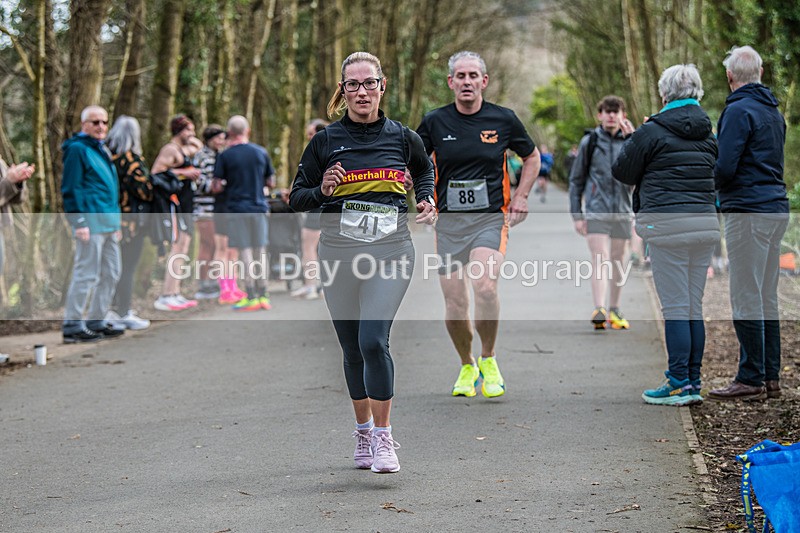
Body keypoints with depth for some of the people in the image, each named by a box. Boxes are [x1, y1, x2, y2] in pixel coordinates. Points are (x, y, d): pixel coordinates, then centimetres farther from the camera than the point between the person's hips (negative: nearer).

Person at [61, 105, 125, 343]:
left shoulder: (102, 150, 20)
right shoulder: (77, 149, -8)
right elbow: (71, 188, -13)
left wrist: (116, 221, 24)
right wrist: (79, 222, -18)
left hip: (109, 222, 9)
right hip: (91, 221, -9)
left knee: (111, 274, 12)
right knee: (86, 274, -8)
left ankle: (96, 321, 21)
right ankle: (72, 325, -3)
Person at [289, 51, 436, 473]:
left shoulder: (402, 137, 6)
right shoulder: (326, 141, 4)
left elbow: (424, 170, 28)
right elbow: (297, 197, 8)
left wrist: (427, 200, 10)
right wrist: (322, 190, -11)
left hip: (391, 248, -2)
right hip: (340, 248, 2)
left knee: (373, 340, -17)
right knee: (352, 348, 9)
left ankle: (383, 438, -7)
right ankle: (363, 431, 27)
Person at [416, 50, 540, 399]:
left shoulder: (503, 119, 2)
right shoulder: (435, 121, 2)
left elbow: (531, 156, 17)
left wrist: (521, 196, 7)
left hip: (491, 217, -2)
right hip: (448, 221, 2)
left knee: (484, 286, -25)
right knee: (454, 303, 0)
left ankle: (488, 360, -2)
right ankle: (466, 367, 26)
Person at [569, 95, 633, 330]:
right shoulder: (589, 142, 3)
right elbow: (576, 180, 7)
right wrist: (577, 215, 2)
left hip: (622, 211, 3)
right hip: (596, 211, -3)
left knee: (617, 261, 9)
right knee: (600, 259, -13)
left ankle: (614, 311, 19)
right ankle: (599, 310, -21)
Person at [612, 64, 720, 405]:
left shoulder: (652, 132, -6)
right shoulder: (707, 132, 11)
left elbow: (623, 172, 1)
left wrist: (633, 140, 21)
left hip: (668, 225, -6)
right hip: (705, 221, 6)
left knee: (675, 307, -4)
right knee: (694, 306, 10)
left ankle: (679, 385, -4)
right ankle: (693, 383, 14)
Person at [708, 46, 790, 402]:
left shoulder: (739, 110, -11)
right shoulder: (773, 112, 17)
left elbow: (725, 167, -17)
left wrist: (711, 187, 3)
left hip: (748, 211, -9)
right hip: (776, 208, 9)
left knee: (746, 299, -7)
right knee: (767, 298, 11)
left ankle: (751, 380, -6)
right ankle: (770, 378, 13)